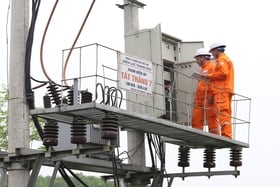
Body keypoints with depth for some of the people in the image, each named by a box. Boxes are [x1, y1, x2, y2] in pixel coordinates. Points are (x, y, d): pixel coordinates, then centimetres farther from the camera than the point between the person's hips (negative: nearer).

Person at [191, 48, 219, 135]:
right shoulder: (203, 69, 25)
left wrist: (212, 97, -22)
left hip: (208, 100, -9)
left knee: (211, 120, -8)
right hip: (199, 100, 9)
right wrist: (196, 99, 23)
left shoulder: (212, 67, -4)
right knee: (196, 120, 4)